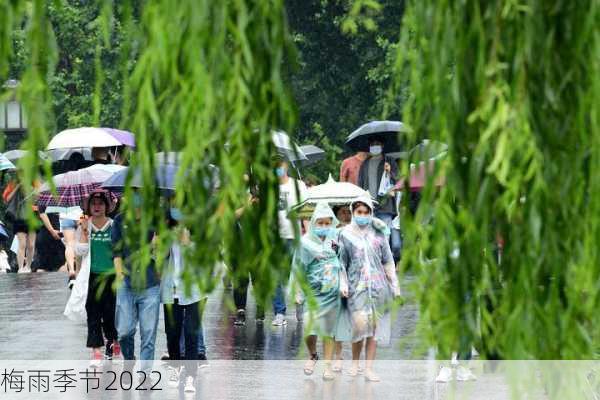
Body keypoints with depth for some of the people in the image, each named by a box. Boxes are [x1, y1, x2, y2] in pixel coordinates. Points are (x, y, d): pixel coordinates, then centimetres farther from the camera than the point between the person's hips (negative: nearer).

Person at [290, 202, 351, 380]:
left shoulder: (335, 239, 3)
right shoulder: (306, 242, -5)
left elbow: (342, 264, 12)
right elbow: (299, 268, 1)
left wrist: (343, 284, 3)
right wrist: (298, 291, -1)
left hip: (332, 292, 2)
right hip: (313, 291, -2)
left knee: (329, 329, 4)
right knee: (309, 329, -10)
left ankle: (328, 365, 12)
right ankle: (312, 356, 19)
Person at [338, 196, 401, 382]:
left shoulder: (378, 234, 10)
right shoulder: (346, 234, 5)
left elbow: (388, 262, 13)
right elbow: (342, 262, 5)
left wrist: (395, 286, 11)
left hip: (378, 285, 2)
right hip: (357, 285, -2)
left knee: (374, 326, 1)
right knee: (360, 324, -14)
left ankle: (369, 368, 5)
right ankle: (354, 362, 6)